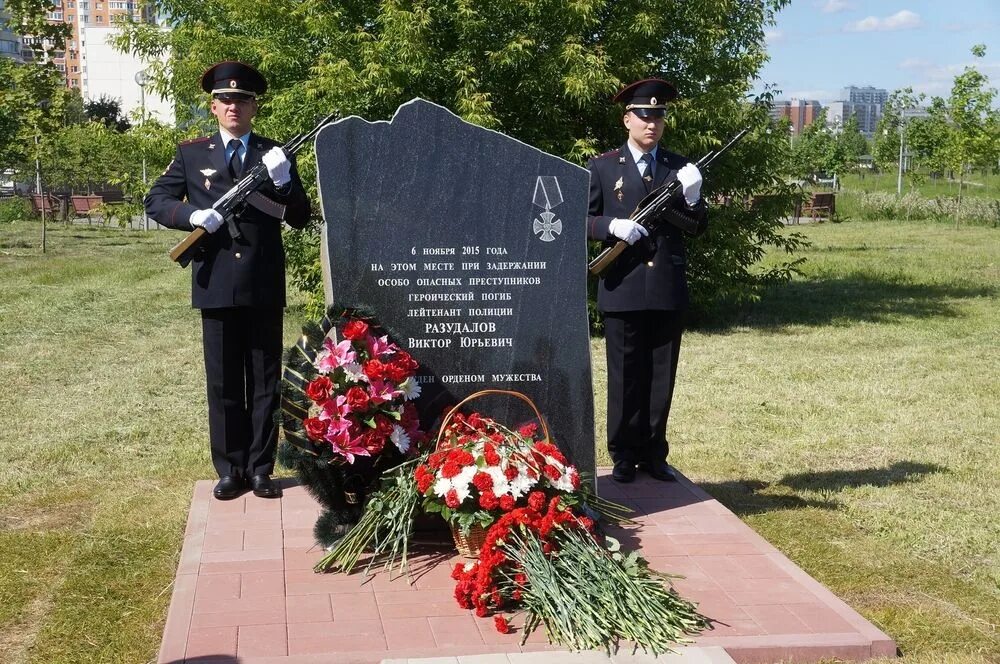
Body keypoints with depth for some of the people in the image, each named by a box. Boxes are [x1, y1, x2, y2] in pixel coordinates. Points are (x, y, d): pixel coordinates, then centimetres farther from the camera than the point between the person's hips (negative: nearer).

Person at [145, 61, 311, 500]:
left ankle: (261, 469, 16)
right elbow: (155, 201, 6)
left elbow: (301, 220, 5)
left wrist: (283, 183, -14)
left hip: (264, 286, 0)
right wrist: (193, 215, -12)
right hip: (216, 286, 0)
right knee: (223, 384, 6)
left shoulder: (275, 155, 8)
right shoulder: (192, 154, 7)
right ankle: (230, 470, 15)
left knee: (266, 382, 6)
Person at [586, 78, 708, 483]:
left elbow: (698, 229, 10)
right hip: (623, 291, -2)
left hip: (668, 291, 3)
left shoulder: (679, 169, 11)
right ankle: (624, 457, 14)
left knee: (662, 378, 7)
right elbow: (582, 221, 2)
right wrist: (613, 226, -17)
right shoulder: (602, 168, 4)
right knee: (625, 378, 4)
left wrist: (692, 200, -9)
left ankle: (653, 455, 18)